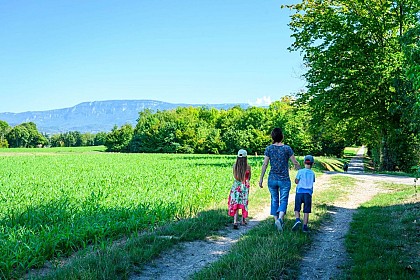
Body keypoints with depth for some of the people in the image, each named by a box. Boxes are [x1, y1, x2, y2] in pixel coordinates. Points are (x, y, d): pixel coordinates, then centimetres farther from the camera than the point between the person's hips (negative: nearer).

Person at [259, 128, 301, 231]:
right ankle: (280, 218, -20)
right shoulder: (287, 148, -7)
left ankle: (276, 220, 20)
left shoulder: (269, 149, -3)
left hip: (272, 179, 2)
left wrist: (261, 178, 4)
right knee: (283, 200, 2)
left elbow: (265, 164, -3)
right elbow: (295, 163, -4)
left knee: (274, 200, 16)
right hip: (284, 180, -2)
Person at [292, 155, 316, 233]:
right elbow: (312, 183, 16)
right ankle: (305, 226, 1)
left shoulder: (300, 171, 0)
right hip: (308, 193, 1)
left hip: (300, 192, -1)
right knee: (306, 211, 5)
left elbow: (296, 181, 1)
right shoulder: (312, 173, 7)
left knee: (297, 209, 6)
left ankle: (298, 220, -18)